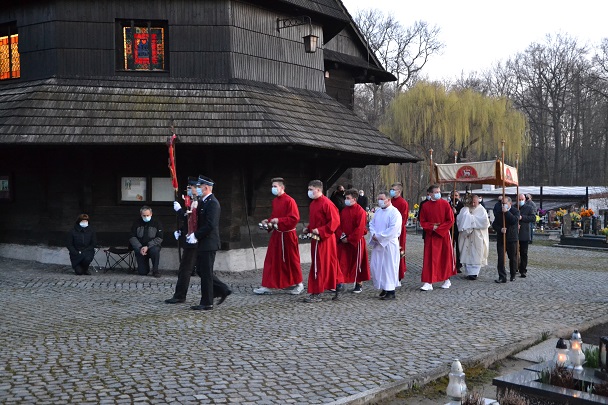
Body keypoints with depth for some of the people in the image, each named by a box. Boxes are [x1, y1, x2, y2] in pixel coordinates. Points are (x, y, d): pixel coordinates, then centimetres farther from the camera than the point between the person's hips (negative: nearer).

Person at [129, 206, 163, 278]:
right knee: (142, 273, -10)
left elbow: (159, 238, -7)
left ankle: (155, 270, -15)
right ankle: (144, 268, 29)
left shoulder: (157, 223, -1)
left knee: (155, 250, -38)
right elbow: (132, 238, 0)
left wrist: (148, 247, -20)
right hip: (140, 249, 1)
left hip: (152, 246, -1)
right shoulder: (136, 224, 4)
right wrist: (140, 248, -16)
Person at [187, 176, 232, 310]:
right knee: (201, 270, 14)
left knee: (205, 273, -3)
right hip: (203, 243, 10)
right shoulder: (202, 202, 15)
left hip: (209, 243, -10)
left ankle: (206, 304, 5)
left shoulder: (212, 203, -16)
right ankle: (223, 290, 21)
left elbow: (210, 225, -24)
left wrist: (196, 235, -20)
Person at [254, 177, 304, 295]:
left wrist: (278, 221, -23)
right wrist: (268, 222, 2)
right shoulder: (275, 201, 9)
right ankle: (267, 286, 8)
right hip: (276, 235, 7)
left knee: (291, 260, 5)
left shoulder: (289, 201, -15)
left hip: (287, 235, -7)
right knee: (271, 260, 4)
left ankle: (298, 284, 21)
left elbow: (294, 218, -20)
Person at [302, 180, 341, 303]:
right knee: (329, 265, 16)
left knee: (320, 266, -5)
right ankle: (337, 285, 28)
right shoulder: (313, 204, 12)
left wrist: (320, 231, -22)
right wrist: (308, 228, 7)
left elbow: (335, 221, -20)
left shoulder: (326, 203, -17)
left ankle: (316, 294, 0)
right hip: (316, 238, 9)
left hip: (324, 240, -9)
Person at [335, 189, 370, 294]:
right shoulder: (344, 210, 8)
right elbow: (339, 225, 9)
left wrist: (349, 239, -17)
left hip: (356, 242, -6)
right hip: (344, 241, 6)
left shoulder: (360, 211, -12)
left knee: (357, 263, 5)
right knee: (342, 262, 4)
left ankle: (359, 284, 16)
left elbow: (360, 228, -17)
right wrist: (341, 236, -7)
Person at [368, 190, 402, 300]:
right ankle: (384, 288, 20)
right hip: (377, 243, 8)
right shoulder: (378, 211, 13)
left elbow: (393, 229, -19)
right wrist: (374, 234, -6)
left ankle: (391, 291, 3)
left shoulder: (394, 212, -11)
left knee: (389, 267, -4)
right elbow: (372, 224, 14)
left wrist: (379, 236, -16)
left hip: (389, 244, -8)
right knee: (376, 266, 8)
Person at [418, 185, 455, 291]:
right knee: (429, 259, -4)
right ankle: (428, 283, -4)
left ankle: (447, 280, 25)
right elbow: (422, 222, 4)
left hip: (443, 235, -1)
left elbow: (450, 220, -4)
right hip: (430, 236, 1)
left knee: (445, 257, 8)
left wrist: (439, 228, -12)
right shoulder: (425, 206, 1)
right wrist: (432, 227, -13)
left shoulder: (445, 204, -3)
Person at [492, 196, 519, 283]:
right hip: (500, 238, 2)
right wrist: (500, 229, -12)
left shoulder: (515, 211, -2)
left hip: (512, 238, -2)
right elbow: (494, 224, 6)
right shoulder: (499, 212, 7)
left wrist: (506, 212, -21)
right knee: (501, 258, -5)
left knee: (513, 258, 9)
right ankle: (502, 277, -5)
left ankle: (513, 275, 24)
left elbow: (514, 220, -22)